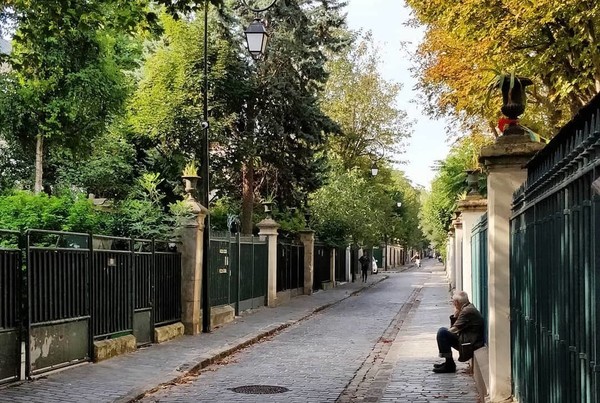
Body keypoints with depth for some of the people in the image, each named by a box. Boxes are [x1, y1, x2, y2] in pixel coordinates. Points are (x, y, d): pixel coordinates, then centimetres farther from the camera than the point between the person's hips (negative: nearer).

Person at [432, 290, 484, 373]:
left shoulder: (467, 311, -16)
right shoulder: (468, 308, 16)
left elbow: (455, 329, -16)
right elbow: (453, 328, 17)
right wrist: (455, 315, 3)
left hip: (470, 344, -11)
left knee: (442, 332, -18)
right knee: (443, 330, 19)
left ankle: (449, 365, -12)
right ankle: (448, 363, 17)